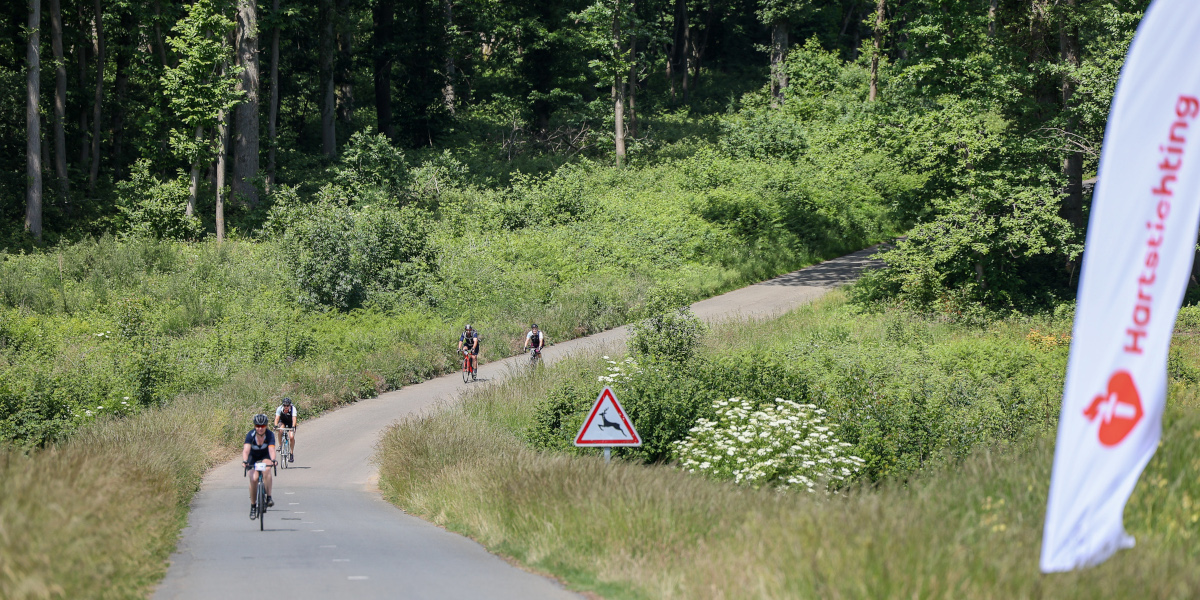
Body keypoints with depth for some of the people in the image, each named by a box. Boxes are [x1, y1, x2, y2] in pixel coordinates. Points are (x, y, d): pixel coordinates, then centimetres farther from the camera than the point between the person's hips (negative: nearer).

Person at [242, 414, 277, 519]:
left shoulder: (270, 434, -26)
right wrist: (244, 461, -57)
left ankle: (269, 497, -25)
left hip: (265, 456, 0)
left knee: (266, 470, -32)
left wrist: (273, 460, -57)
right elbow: (246, 449, -40)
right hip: (253, 456, 0)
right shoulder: (251, 435, -28)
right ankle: (253, 506, -2)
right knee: (253, 478, -17)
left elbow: (271, 449, -38)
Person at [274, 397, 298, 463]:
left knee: (291, 437, -20)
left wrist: (293, 427, -55)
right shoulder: (279, 409, -25)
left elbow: (294, 419, -39)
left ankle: (292, 453, -3)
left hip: (291, 423, -1)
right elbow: (277, 418, -32)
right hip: (283, 421, 1)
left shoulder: (293, 409, -29)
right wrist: (275, 426, -50)